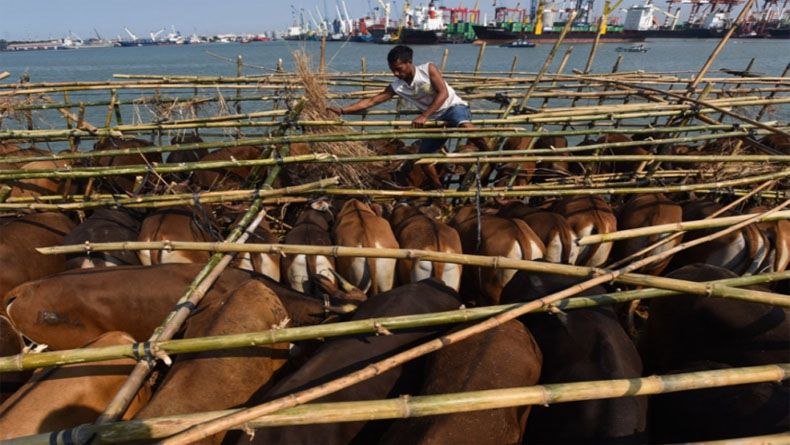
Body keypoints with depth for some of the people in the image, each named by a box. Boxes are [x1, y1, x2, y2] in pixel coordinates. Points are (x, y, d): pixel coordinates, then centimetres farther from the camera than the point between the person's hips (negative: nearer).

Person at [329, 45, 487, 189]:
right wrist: (343, 110, -16)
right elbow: (371, 101, -7)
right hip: (435, 118, 5)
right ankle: (439, 189, 13)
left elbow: (443, 93, -23)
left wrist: (424, 116, -31)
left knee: (466, 127, -39)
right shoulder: (396, 87, -5)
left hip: (453, 107, -5)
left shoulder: (428, 69, -15)